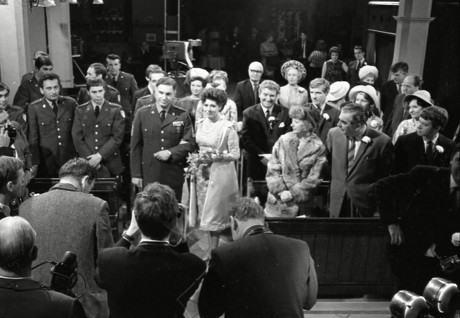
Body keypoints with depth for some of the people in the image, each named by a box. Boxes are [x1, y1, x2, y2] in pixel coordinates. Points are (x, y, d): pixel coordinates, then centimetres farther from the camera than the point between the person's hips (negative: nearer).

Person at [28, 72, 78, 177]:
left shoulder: (71, 103, 3)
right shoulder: (34, 108, -1)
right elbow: (33, 137, -1)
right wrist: (35, 163, -5)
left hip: (70, 160, 1)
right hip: (46, 162, -1)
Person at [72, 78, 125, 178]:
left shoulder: (116, 110, 2)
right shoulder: (80, 110, 7)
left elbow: (117, 137, -5)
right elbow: (77, 137, 2)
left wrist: (100, 155, -14)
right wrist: (90, 158, -10)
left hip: (110, 162, -1)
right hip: (87, 163, 1)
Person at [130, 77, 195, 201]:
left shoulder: (182, 116, 3)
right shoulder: (142, 114, 3)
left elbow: (189, 143, 2)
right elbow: (135, 145, 3)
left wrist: (171, 153, -15)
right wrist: (136, 174, 0)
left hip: (173, 177, 0)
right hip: (148, 176, 0)